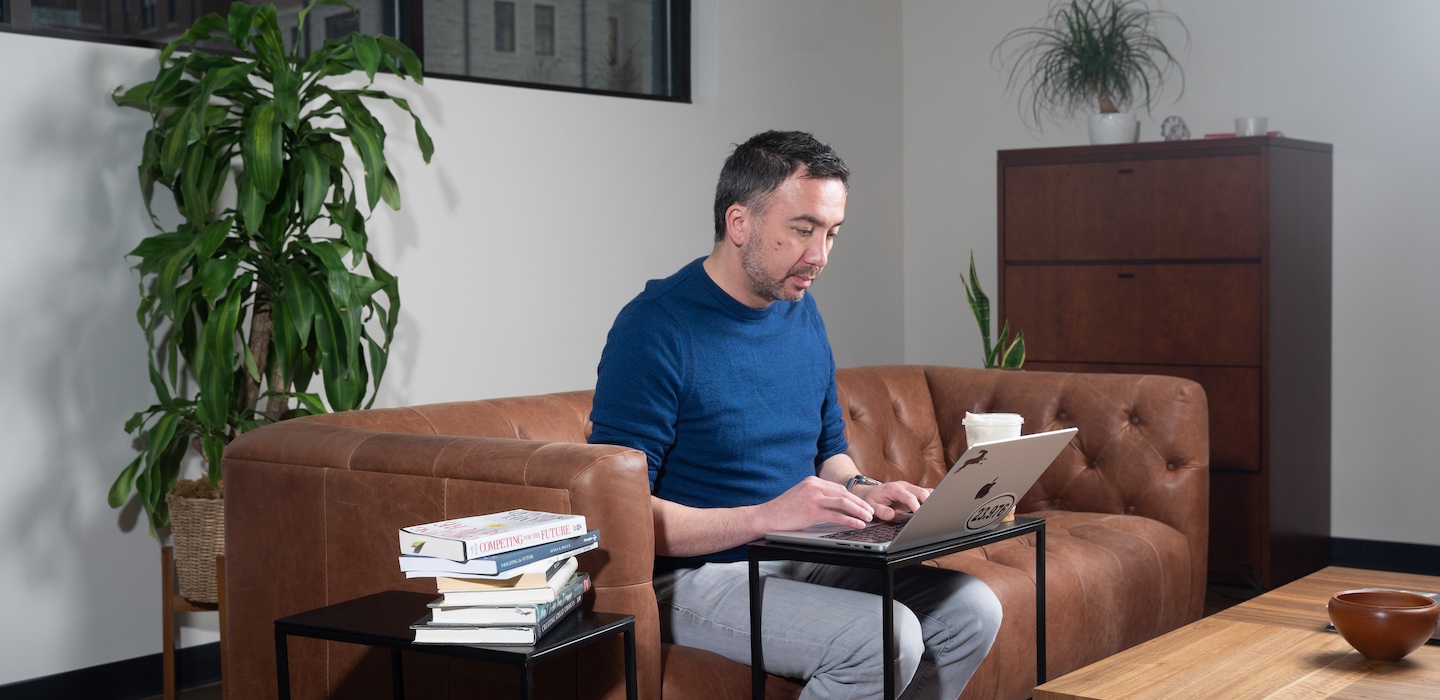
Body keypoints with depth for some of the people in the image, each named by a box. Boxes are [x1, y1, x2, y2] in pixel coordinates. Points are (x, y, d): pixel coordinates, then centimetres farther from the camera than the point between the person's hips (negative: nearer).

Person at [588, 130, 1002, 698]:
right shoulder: (655, 327, -16)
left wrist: (861, 491, -1)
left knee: (972, 610, -5)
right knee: (884, 637, -27)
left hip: (801, 562, 8)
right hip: (690, 577, -8)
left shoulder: (802, 313, 9)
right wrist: (766, 515, -28)